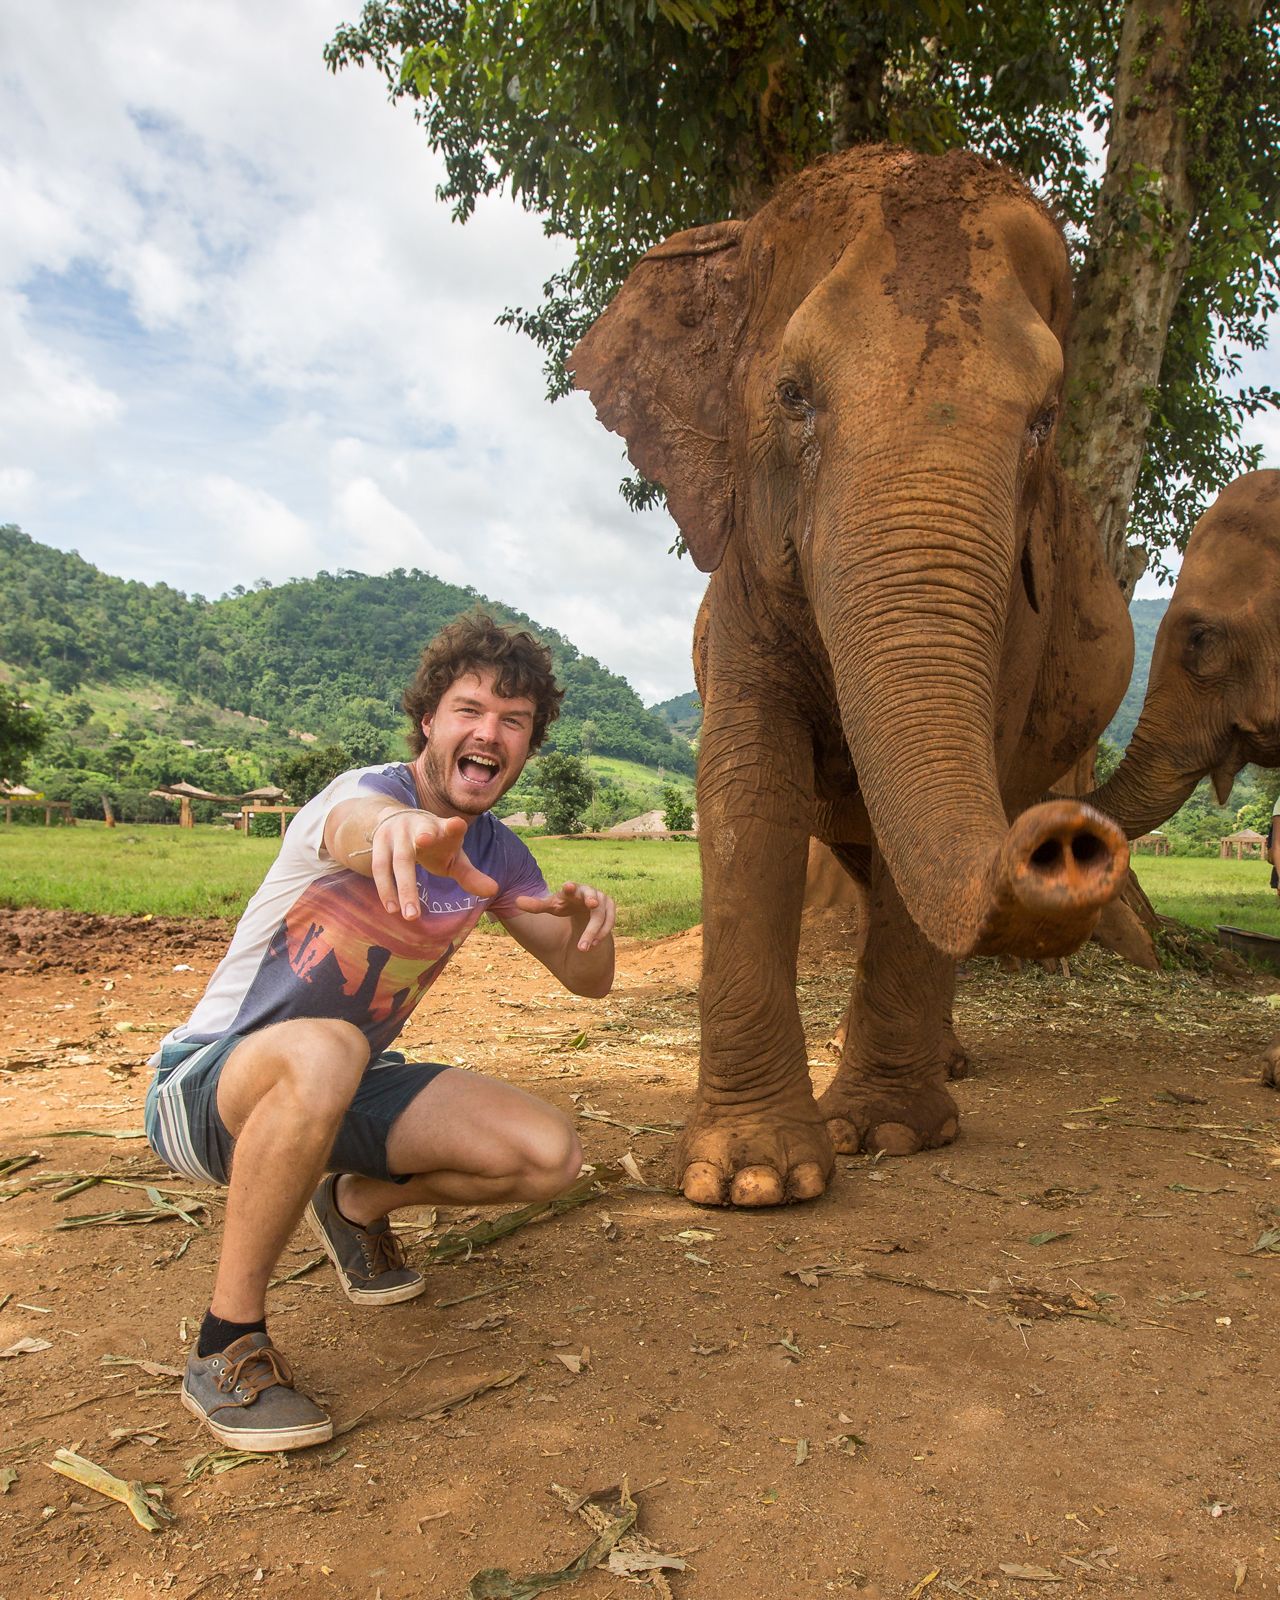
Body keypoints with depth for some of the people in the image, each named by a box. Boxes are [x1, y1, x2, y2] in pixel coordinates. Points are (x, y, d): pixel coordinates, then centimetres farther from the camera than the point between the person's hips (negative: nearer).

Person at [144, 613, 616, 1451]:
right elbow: (357, 825, -48)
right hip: (208, 1086, -6)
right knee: (321, 1054, -41)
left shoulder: (498, 855, -2)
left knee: (550, 1156, -10)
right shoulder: (366, 790, -22)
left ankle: (357, 1204, 18)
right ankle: (227, 1345, -18)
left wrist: (587, 917, -24)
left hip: (347, 1087, 6)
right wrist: (403, 829, -74)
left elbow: (587, 979, 1)